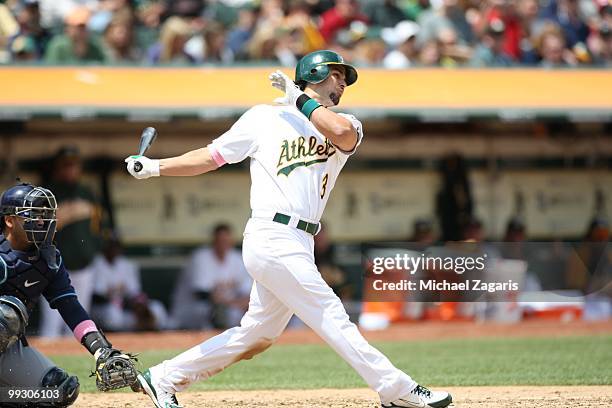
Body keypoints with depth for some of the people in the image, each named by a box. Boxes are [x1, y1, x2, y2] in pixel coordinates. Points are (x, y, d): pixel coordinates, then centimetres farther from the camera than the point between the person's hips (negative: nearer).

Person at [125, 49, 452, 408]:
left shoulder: (345, 125, 14)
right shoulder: (263, 118, 7)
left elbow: (343, 132, -12)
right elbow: (212, 157, 11)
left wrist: (300, 99, -3)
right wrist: (155, 167, 1)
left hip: (298, 244, 6)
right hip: (272, 239, -6)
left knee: (258, 334, 11)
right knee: (332, 317, -10)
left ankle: (164, 379, 21)